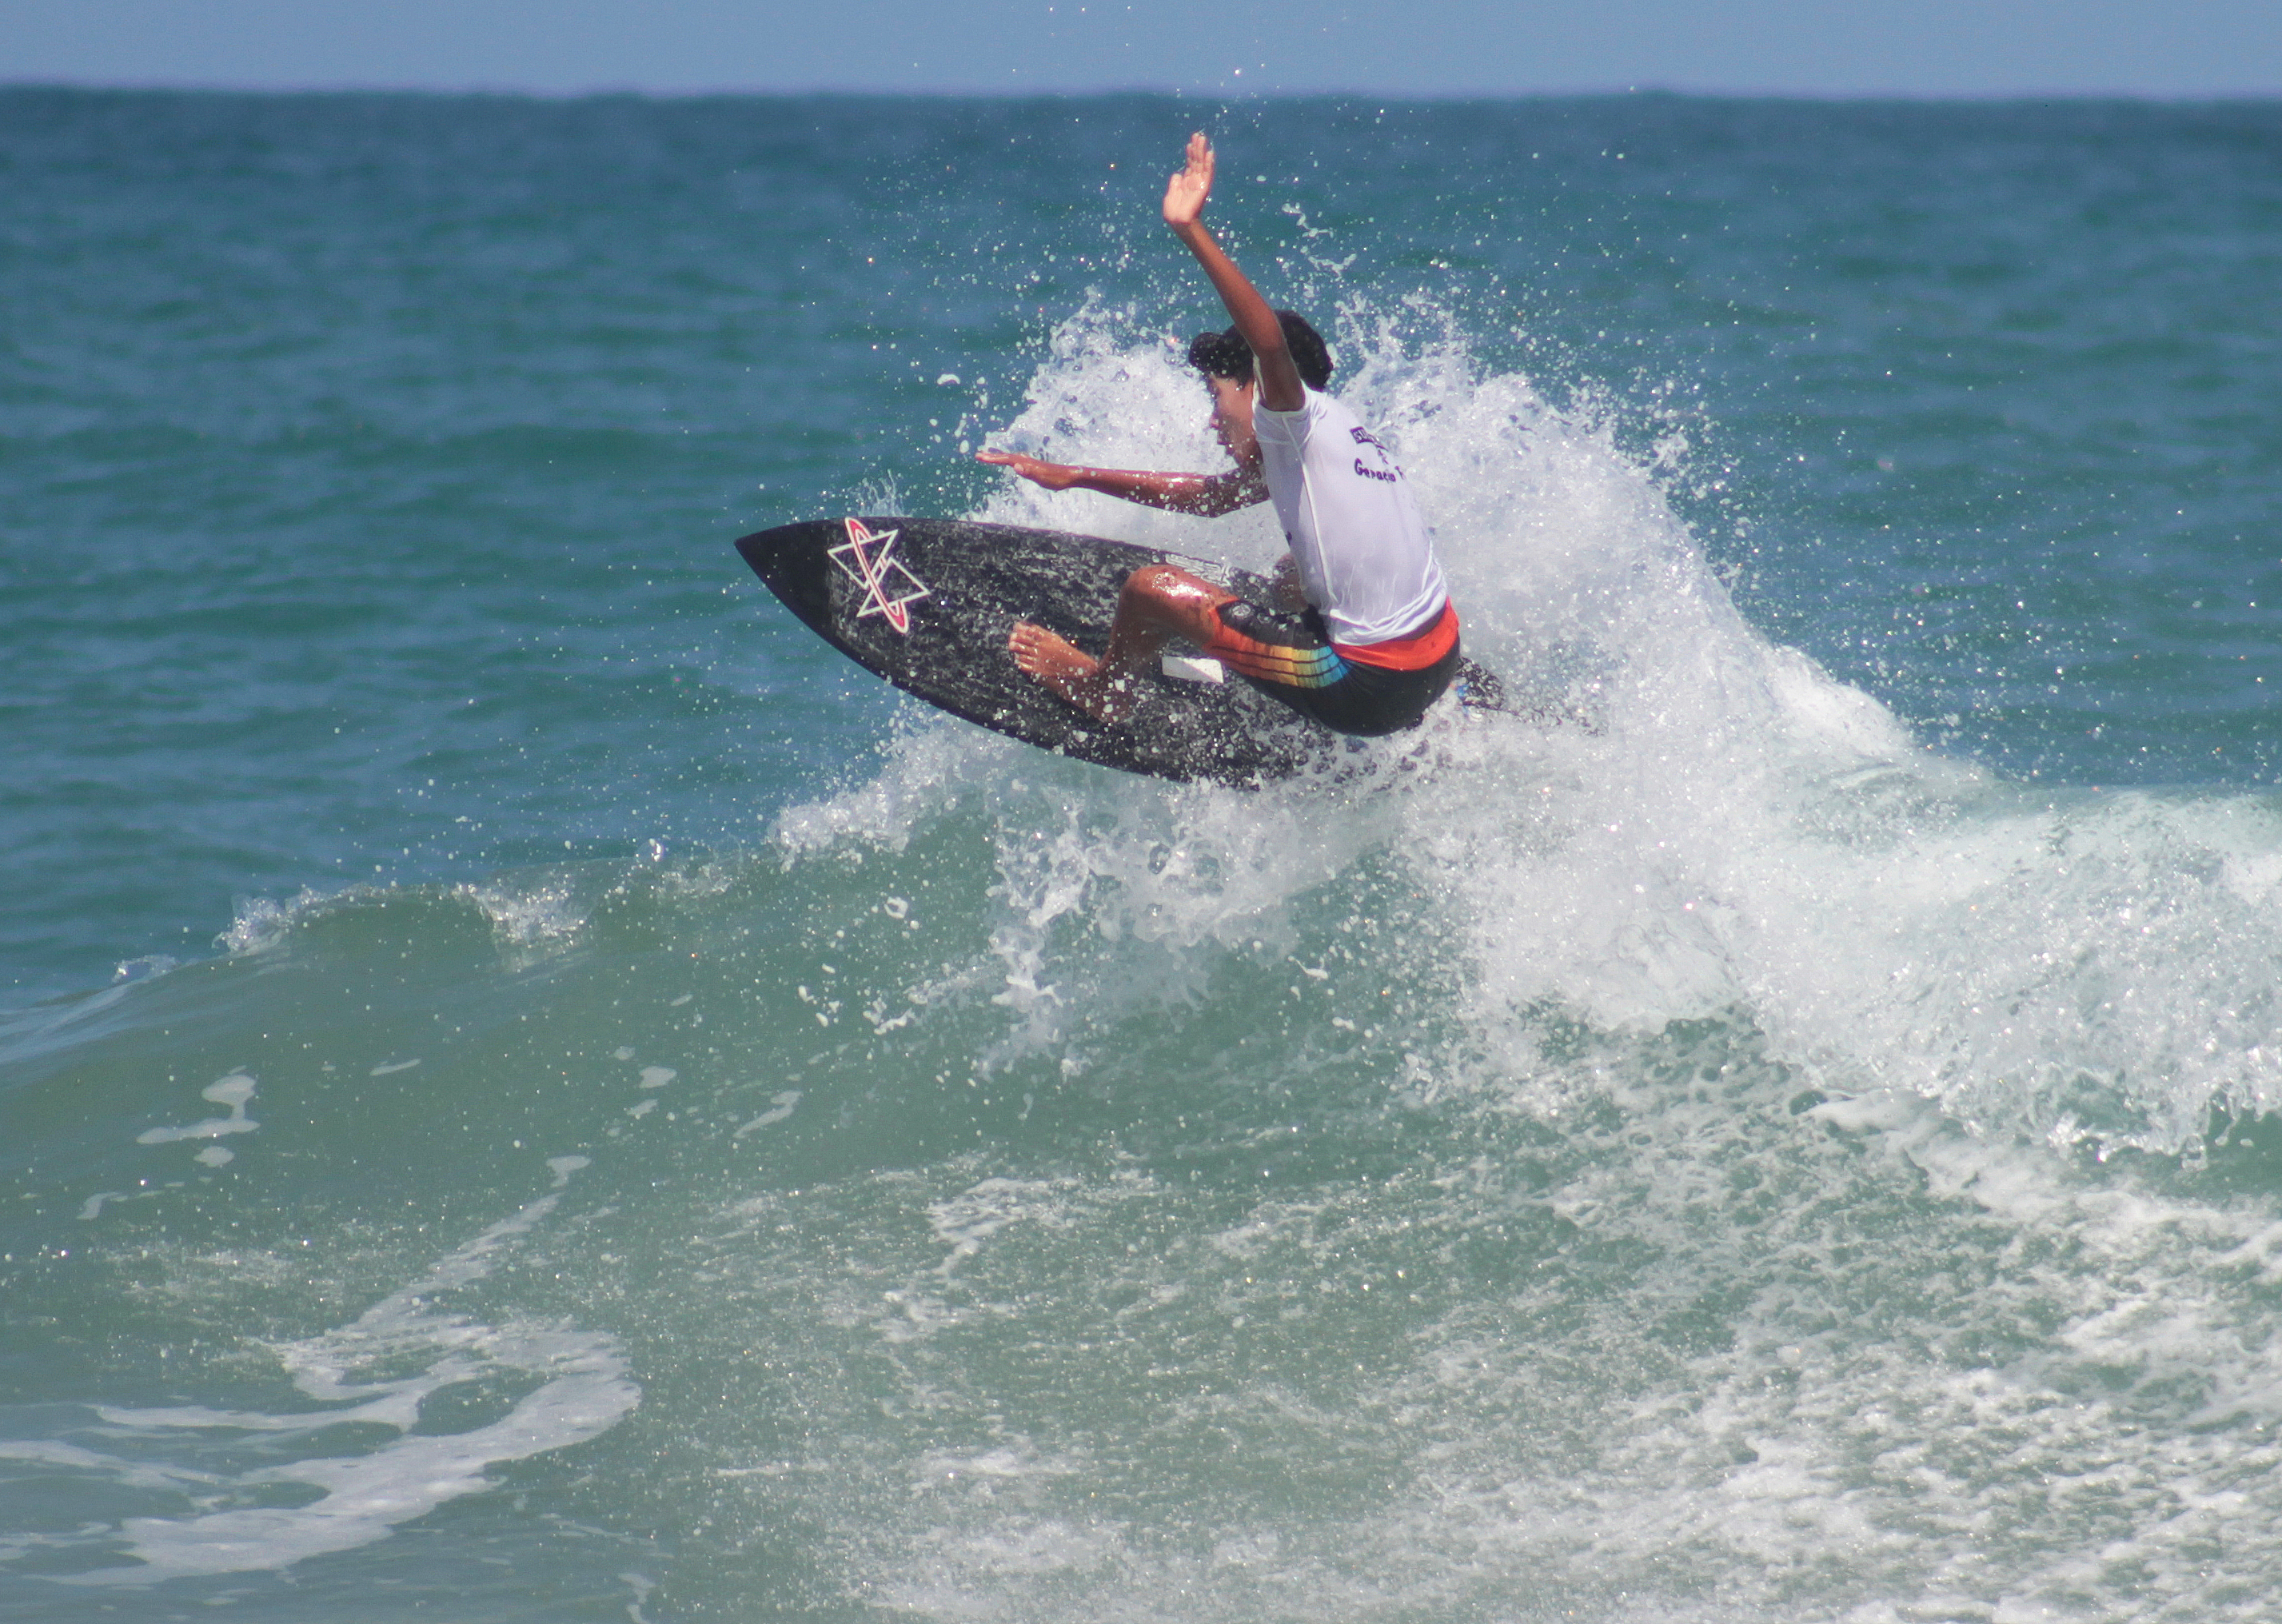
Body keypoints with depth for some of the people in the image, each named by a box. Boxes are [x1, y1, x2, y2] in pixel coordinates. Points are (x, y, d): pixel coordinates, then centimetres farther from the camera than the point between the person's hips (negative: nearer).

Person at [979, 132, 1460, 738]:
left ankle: (1104, 689, 27)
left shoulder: (1300, 419, -9)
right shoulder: (1309, 442, 17)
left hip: (1371, 686, -10)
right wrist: (1078, 478, 28)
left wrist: (1192, 232, -36)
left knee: (1151, 586, -3)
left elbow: (1272, 345, -31)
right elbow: (1209, 496, 27)